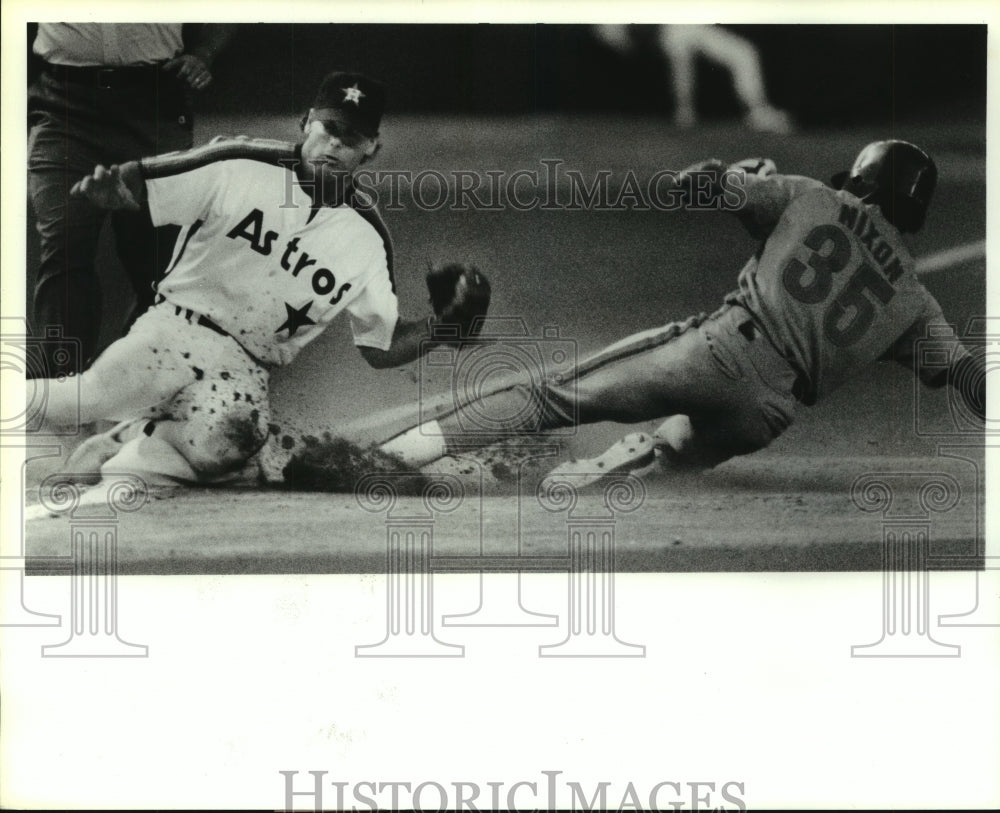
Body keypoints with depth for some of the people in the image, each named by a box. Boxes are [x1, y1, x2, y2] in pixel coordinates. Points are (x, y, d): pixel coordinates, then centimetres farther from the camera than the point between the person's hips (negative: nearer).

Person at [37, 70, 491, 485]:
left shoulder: (367, 239, 5)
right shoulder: (239, 167, -3)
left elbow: (381, 348, 11)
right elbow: (135, 189, -2)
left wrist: (445, 321, -6)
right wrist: (107, 187, -25)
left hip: (245, 370, 2)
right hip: (175, 328, -1)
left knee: (223, 447, -34)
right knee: (87, 398, -31)